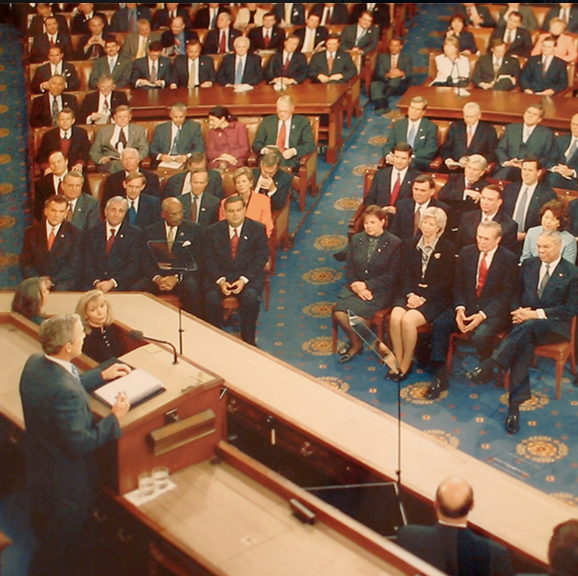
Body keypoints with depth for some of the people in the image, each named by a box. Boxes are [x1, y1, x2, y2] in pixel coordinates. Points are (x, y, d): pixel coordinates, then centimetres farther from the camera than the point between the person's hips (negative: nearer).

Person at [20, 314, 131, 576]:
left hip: (38, 468, 9)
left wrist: (101, 375, 13)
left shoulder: (34, 363, -9)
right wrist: (115, 418, -20)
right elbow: (79, 443, -30)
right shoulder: (65, 393, -38)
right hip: (65, 484, -9)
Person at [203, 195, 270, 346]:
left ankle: (248, 340, -13)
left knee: (250, 297, -31)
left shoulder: (257, 229, 1)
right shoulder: (213, 231, 5)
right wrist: (220, 281, -17)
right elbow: (209, 260, 1)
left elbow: (261, 258, -4)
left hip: (249, 276, -1)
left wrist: (244, 280, -17)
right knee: (211, 298, -28)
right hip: (220, 275, 1)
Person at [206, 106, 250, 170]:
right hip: (217, 163, 1)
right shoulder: (212, 131, 15)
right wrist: (222, 155, -14)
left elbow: (245, 150, -1)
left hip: (235, 162, -1)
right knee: (221, 166, -35)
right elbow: (210, 152, 7)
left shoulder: (240, 127, 7)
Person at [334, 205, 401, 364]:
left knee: (356, 314, -29)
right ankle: (355, 341, 5)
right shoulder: (356, 239, 10)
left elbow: (392, 275, -10)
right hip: (355, 287, 4)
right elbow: (349, 268, 7)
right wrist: (356, 286, -12)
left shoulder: (394, 243, -4)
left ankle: (357, 344, 3)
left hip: (379, 291, -4)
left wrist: (367, 285, -15)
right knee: (340, 312, -24)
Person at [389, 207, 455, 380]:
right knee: (395, 317, -26)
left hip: (435, 298, -4)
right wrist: (410, 294, -11)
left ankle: (406, 364, -10)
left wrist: (423, 298, -15)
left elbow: (445, 282, -6)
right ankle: (397, 362, -12)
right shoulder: (409, 244, 13)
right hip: (411, 293, 4)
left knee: (408, 320, -29)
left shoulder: (448, 249, -1)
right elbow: (405, 274, 8)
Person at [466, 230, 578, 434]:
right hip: (525, 320, 3)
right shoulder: (528, 264, 13)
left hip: (553, 326, -2)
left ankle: (490, 365, -42)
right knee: (524, 342, -33)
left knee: (528, 326, -38)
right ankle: (516, 402, -39)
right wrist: (519, 311, -8)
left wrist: (536, 314, -16)